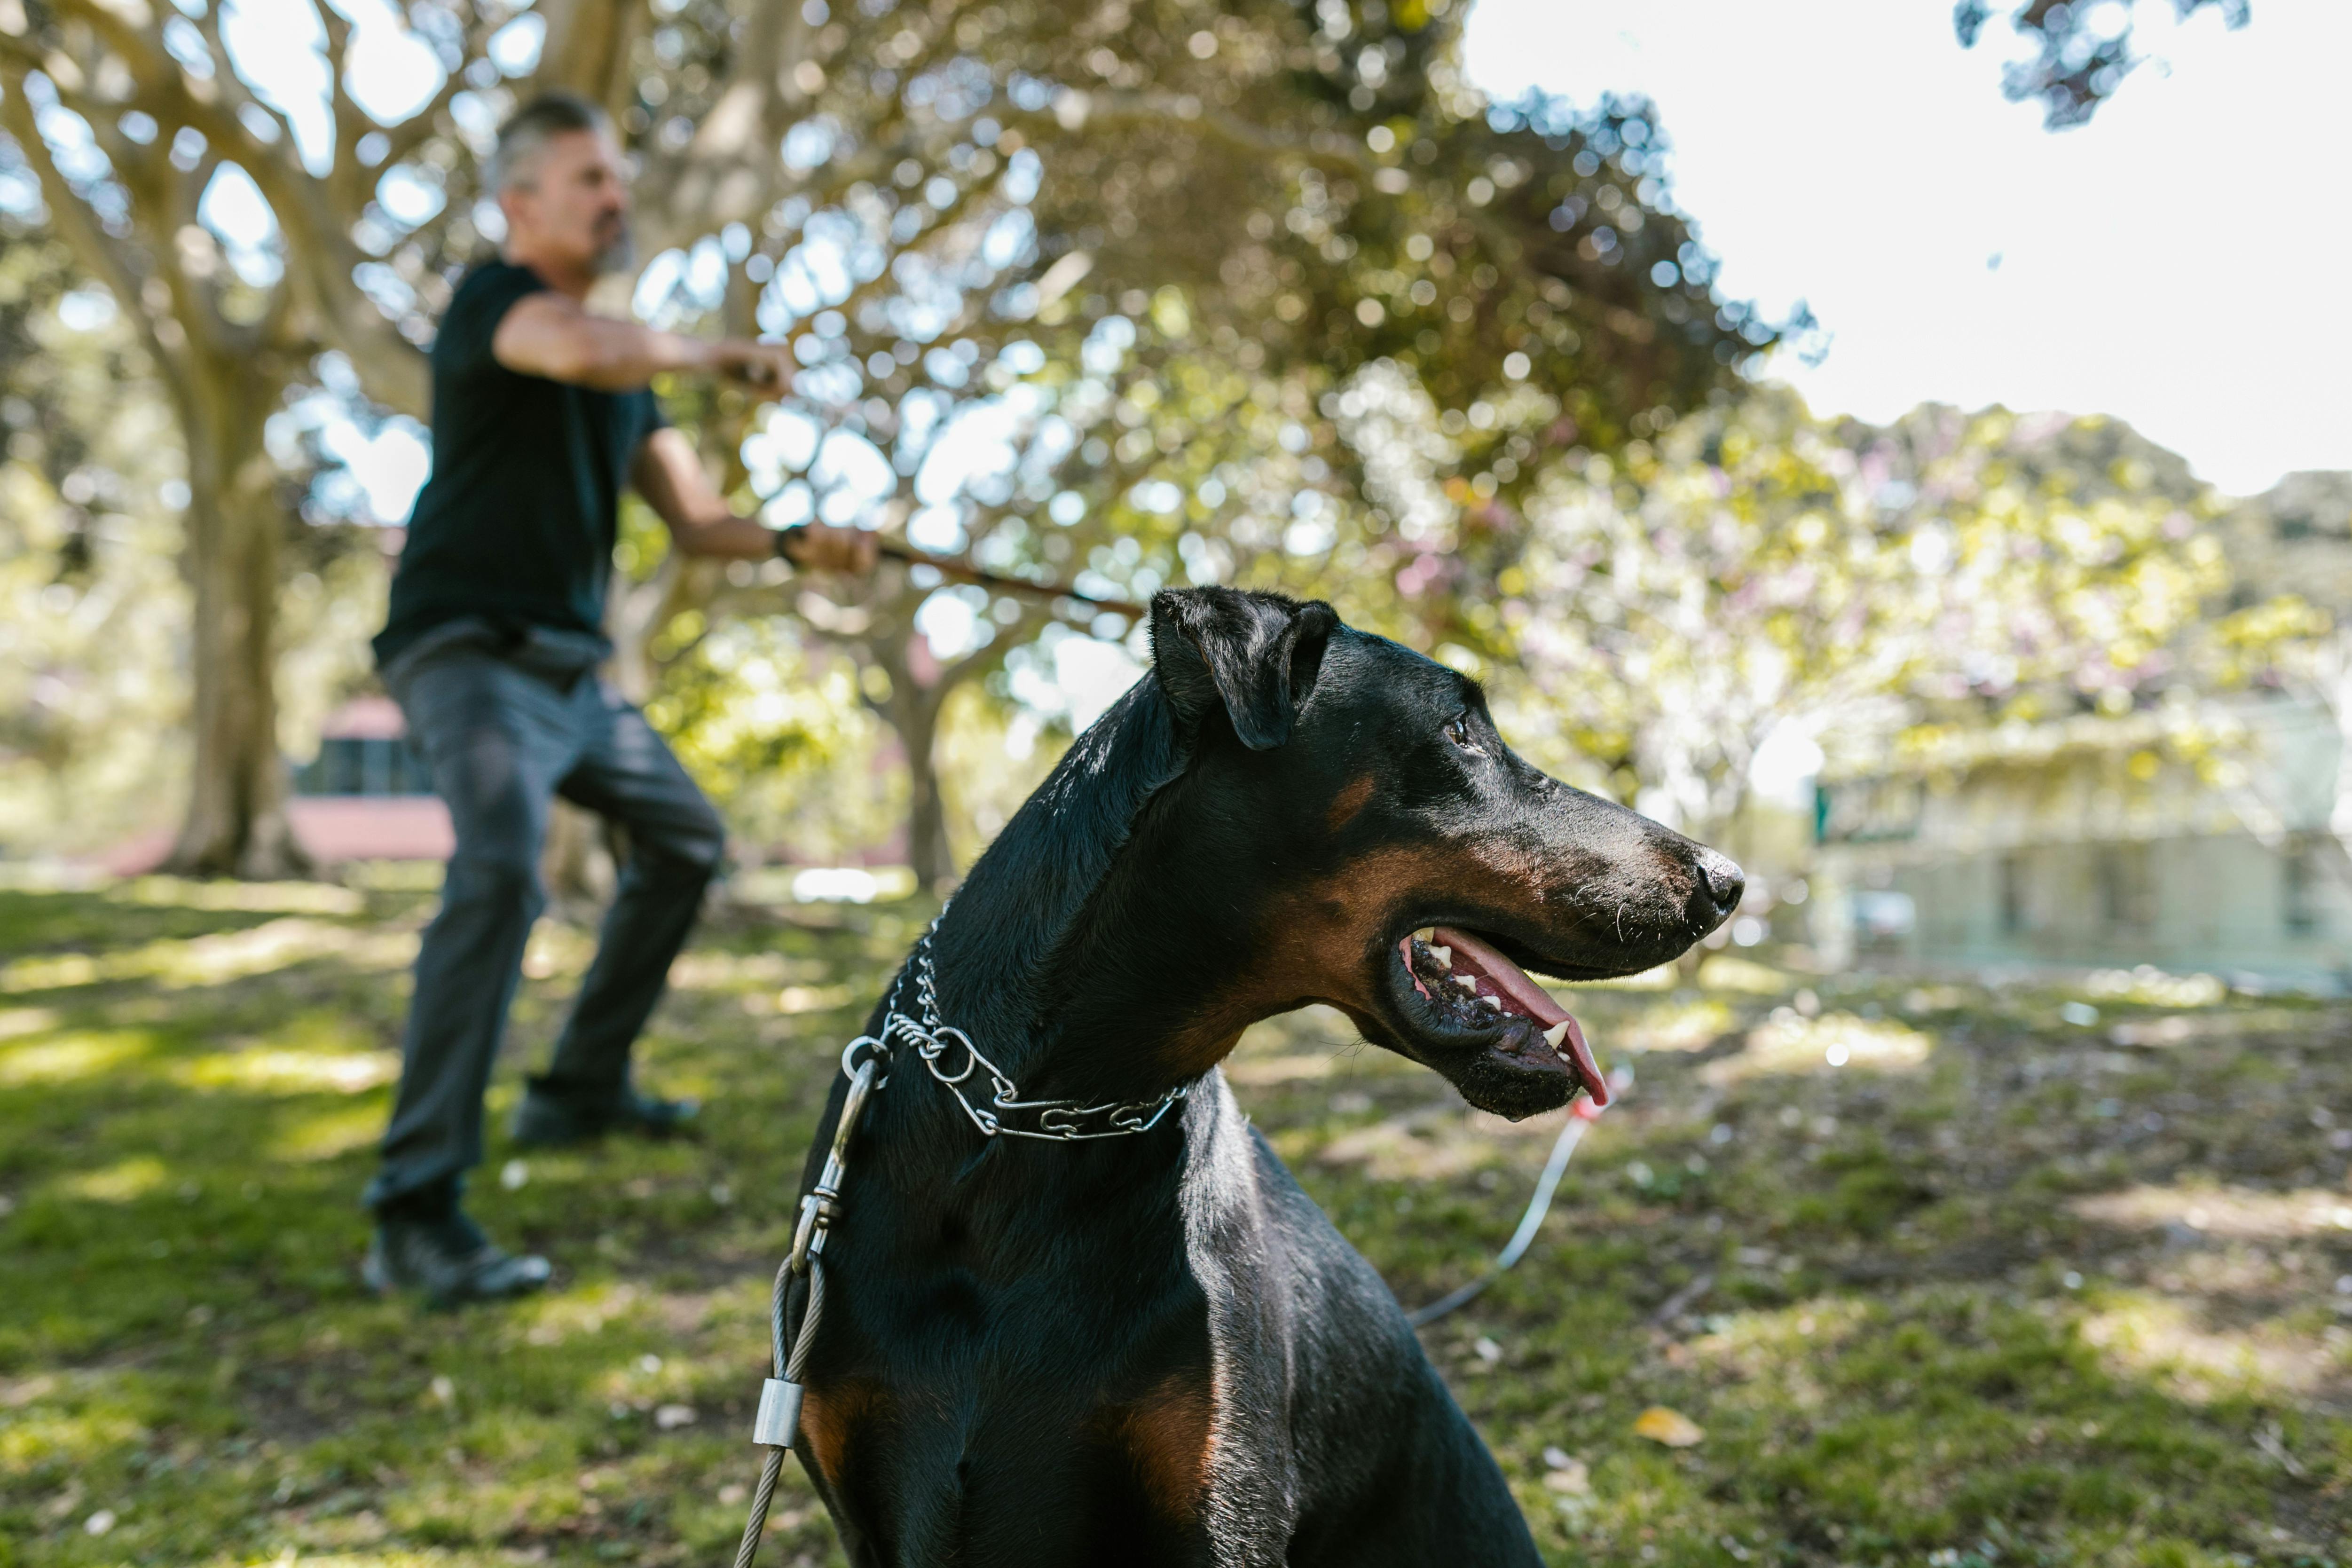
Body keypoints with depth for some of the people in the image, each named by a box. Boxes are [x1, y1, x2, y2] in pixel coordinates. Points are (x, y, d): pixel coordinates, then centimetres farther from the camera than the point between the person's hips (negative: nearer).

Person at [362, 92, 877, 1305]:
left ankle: (582, 1090, 30)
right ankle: (415, 1216, -30)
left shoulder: (624, 368, 17)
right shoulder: (494, 297, -7)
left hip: (572, 670, 9)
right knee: (502, 871, -30)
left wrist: (794, 546, -5)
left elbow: (692, 520, 14)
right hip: (470, 650, -9)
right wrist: (717, 357, -14)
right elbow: (582, 352, -31)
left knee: (684, 841, 20)